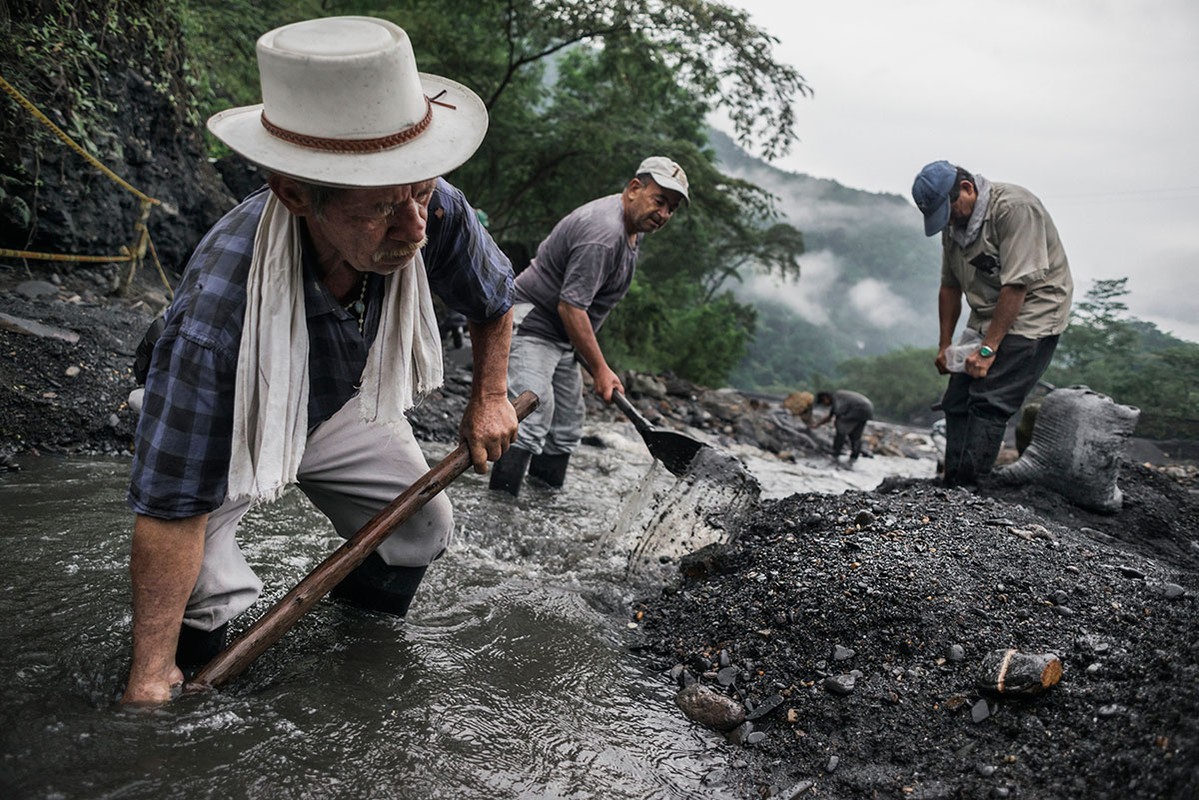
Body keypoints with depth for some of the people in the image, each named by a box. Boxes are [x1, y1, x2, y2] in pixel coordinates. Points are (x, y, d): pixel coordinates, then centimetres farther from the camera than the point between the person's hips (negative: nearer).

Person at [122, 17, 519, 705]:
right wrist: (152, 674, -33)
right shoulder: (219, 308, -46)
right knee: (205, 601, -20)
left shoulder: (436, 214, -32)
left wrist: (489, 398, -1)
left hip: (343, 404, 5)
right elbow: (173, 510, -39)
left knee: (424, 530, 9)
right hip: (227, 426, -4)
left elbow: (494, 299, -6)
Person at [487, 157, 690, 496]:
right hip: (532, 325, -10)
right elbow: (570, 307, -28)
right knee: (532, 415, -23)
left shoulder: (633, 225, 9)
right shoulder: (603, 233, -25)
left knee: (566, 431, 12)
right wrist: (600, 370, -23)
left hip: (562, 339, 10)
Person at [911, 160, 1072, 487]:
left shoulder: (1014, 207, -20)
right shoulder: (953, 223, 6)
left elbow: (1016, 285, -23)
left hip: (1032, 313, -8)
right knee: (956, 401, 1)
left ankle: (966, 489, -15)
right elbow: (950, 287, 14)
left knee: (988, 403, -17)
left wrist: (988, 349, -23)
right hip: (987, 319, 8)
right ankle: (951, 487, 5)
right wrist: (944, 345, 11)